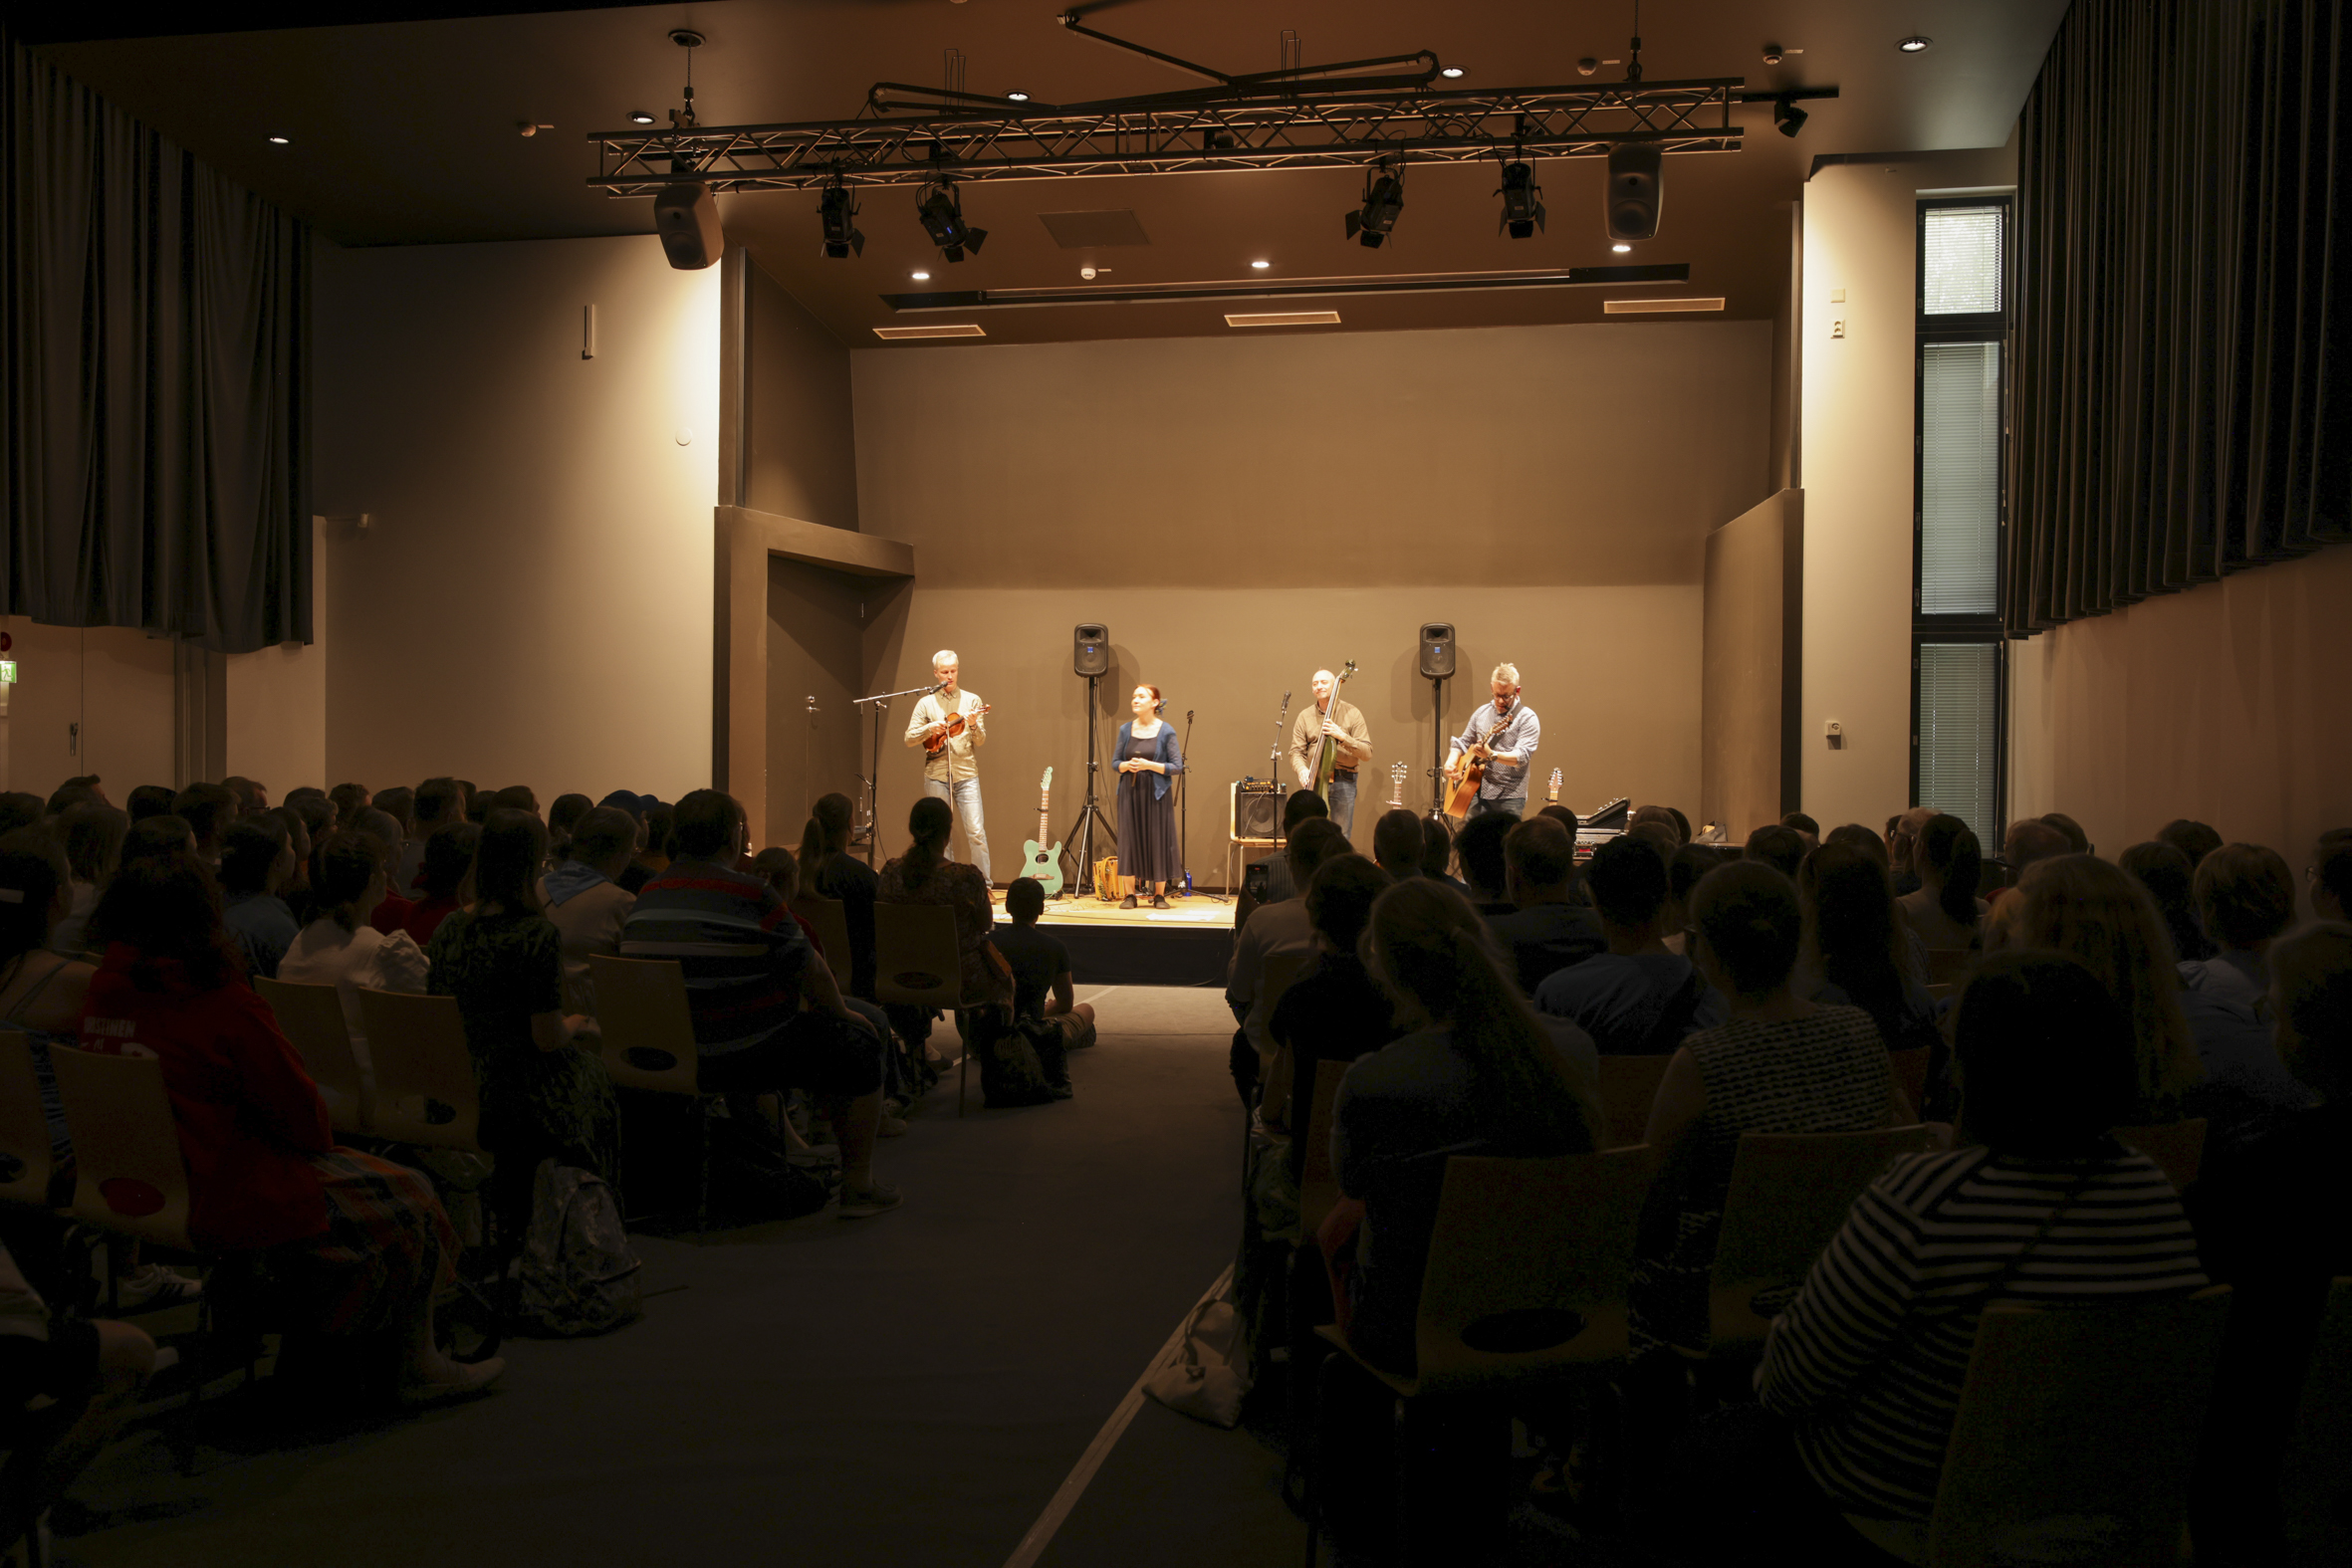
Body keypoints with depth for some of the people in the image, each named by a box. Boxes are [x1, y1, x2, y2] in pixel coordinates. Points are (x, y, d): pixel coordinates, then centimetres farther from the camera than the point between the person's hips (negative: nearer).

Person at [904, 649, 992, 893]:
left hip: (966, 774, -1)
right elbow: (909, 738, 2)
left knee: (976, 831, -8)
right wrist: (930, 728, -15)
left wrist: (973, 725, -17)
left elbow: (981, 741, 3)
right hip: (936, 775, 1)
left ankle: (985, 885, -3)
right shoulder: (926, 703, 7)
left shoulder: (971, 700, 8)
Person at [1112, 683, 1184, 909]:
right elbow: (1116, 762, 12)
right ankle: (1130, 894, 8)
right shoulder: (1125, 729, 7)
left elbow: (1177, 766, -6)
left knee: (1158, 840, -1)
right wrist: (1126, 766, -10)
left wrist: (1149, 765, -17)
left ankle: (1160, 895, 9)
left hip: (1156, 793, -3)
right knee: (1130, 839, 1)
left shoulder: (1166, 731, -4)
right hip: (1130, 792, 3)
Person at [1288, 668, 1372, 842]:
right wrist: (1302, 769, -18)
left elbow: (1367, 753, -3)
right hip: (1314, 781, 2)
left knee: (1341, 839, -1)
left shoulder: (1352, 713, 3)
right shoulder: (1305, 716, 9)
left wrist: (1342, 736, -17)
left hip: (1343, 783, -1)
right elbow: (1296, 751, 4)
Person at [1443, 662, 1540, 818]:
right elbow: (1463, 742, 22)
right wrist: (1451, 763, 2)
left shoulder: (1527, 718, -4)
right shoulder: (1482, 713, 14)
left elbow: (1522, 756, -15)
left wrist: (1491, 755, -30)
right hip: (1479, 792, 4)